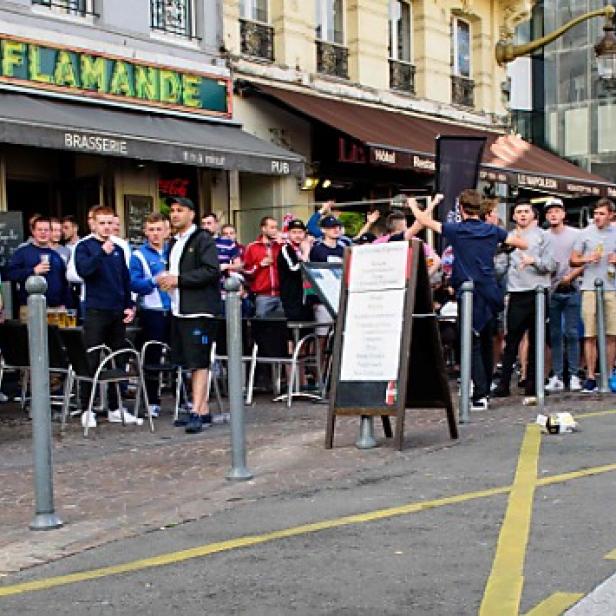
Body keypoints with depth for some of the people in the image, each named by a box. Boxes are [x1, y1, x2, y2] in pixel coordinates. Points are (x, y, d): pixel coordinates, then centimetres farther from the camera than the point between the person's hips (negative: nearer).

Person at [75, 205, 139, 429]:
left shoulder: (118, 249, 12)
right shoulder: (84, 246, -1)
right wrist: (102, 252, -27)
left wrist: (129, 306, 8)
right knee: (91, 360, -3)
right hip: (95, 310, -5)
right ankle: (87, 409, 4)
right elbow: (83, 270, -18)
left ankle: (115, 408, 16)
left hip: (118, 312, 5)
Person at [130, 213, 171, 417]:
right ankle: (153, 402, 12)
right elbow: (134, 284, -8)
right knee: (152, 358, 4)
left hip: (173, 310, 3)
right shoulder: (139, 255, 0)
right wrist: (154, 281, -21)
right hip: (151, 311, -3)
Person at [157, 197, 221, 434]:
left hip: (199, 310, -9)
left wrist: (179, 279, -18)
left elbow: (211, 271, -18)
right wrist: (166, 279, 9)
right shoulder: (175, 243, 21)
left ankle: (196, 413, -11)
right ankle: (204, 410, 16)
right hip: (179, 310, 9)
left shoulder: (203, 239, -7)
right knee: (189, 362, 10)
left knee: (199, 362, -9)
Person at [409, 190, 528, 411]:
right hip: (490, 294, 4)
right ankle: (486, 390, 25)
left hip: (468, 294, -4)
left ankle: (480, 395, -10)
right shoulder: (492, 231, 5)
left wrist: (412, 204, 21)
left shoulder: (456, 230, -6)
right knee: (486, 343, 16)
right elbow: (524, 245, 11)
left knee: (473, 345, -3)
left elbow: (424, 219, 2)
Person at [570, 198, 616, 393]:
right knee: (590, 335, -3)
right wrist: (587, 259, -10)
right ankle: (591, 377, 1)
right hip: (590, 288, -1)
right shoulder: (585, 233, 6)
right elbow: (573, 260, 8)